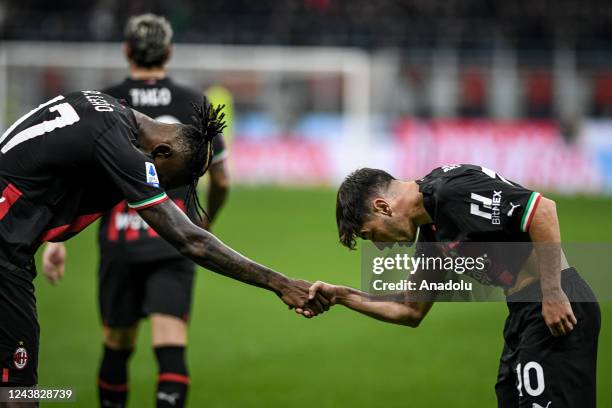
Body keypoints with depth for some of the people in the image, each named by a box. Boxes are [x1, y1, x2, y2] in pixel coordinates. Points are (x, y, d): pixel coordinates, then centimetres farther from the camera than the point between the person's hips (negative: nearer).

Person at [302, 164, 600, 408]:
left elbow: (543, 210, -23)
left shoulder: (450, 191, -14)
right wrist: (342, 296, 18)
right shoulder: (431, 232, 16)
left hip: (558, 309, -10)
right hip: (525, 311, 10)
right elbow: (412, 310, 27)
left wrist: (553, 296, -22)